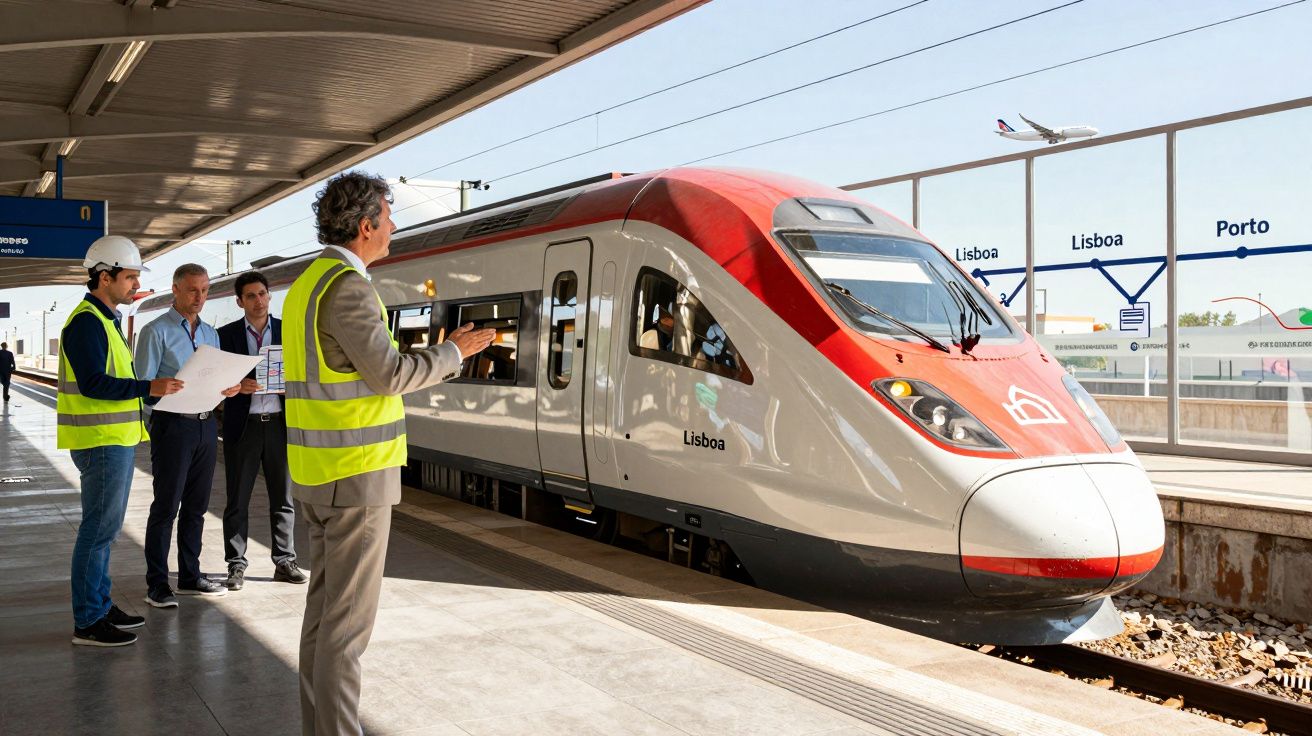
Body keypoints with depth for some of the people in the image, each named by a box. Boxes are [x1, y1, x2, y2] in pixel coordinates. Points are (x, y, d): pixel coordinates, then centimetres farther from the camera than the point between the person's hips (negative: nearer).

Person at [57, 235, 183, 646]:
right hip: (102, 442, -10)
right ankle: (87, 622, 1)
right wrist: (148, 388, -29)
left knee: (103, 528, 15)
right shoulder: (87, 321, -14)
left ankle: (101, 607, 25)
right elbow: (93, 383, -23)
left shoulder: (105, 320, 17)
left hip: (115, 441, 10)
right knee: (99, 529, -6)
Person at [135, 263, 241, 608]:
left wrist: (232, 387, -4)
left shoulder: (211, 334, 14)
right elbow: (144, 385, -10)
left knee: (196, 505, 13)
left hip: (206, 423, 7)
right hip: (173, 424, -6)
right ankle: (157, 585, 4)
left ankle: (190, 576, 24)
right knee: (166, 506, -3)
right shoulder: (156, 331, -6)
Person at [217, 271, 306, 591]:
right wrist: (237, 385, -18)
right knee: (237, 501, 5)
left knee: (282, 498, 8)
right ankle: (236, 565, 13)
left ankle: (284, 562, 16)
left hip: (279, 423, 1)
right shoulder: (226, 334, 3)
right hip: (243, 425, -1)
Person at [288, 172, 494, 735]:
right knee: (348, 617, -2)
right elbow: (389, 374, -18)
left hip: (315, 474, 10)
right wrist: (453, 352, -6)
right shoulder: (347, 287, -17)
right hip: (355, 475, -10)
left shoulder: (305, 285, 14)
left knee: (325, 603, 16)